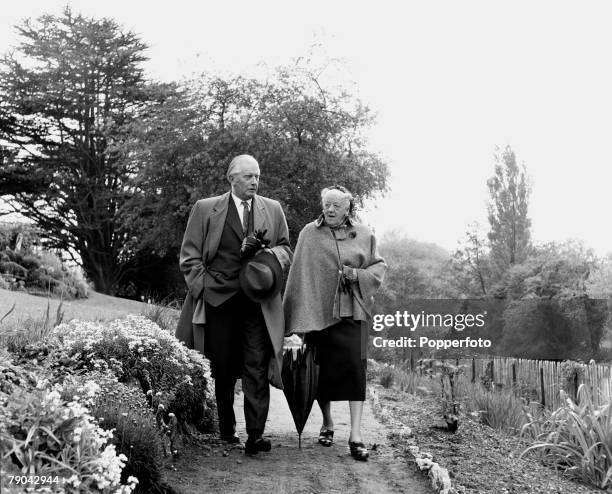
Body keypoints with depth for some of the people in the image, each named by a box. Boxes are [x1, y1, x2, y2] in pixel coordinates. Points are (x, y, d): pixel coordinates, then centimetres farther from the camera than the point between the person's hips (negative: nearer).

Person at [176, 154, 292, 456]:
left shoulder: (273, 210, 14)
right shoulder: (205, 209, 7)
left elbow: (286, 249, 18)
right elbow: (189, 256, 6)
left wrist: (274, 254, -5)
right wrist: (202, 288, -6)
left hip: (259, 301, 1)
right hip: (219, 300, -1)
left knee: (257, 368, -8)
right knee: (222, 368, 8)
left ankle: (255, 435, -7)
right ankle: (226, 430, 22)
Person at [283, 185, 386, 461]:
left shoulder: (363, 235, 7)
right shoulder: (310, 234, 3)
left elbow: (379, 266, 13)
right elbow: (299, 272, 2)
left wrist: (357, 275, -7)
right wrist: (296, 316, -4)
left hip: (351, 311, 0)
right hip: (317, 309, 0)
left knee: (354, 366, -10)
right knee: (322, 368, 6)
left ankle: (356, 434, -9)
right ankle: (327, 423, 26)